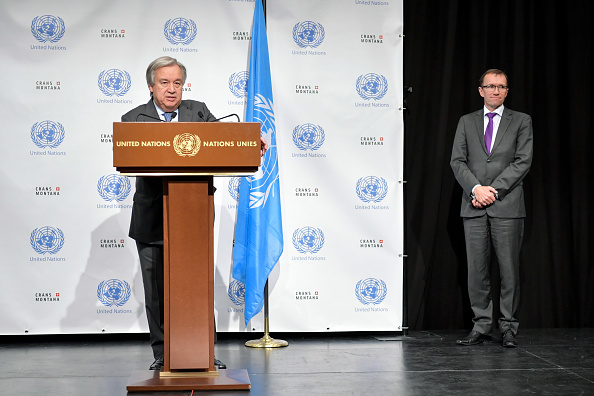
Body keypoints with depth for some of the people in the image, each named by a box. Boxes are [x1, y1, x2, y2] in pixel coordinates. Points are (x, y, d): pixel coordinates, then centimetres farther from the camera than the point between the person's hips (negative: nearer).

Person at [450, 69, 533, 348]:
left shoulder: (521, 121, 9)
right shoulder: (467, 122, 14)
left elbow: (523, 161, -2)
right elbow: (457, 161, 6)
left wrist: (494, 189, -11)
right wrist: (476, 188, -11)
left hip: (507, 206, -2)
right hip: (474, 207, 2)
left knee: (509, 268, -1)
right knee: (477, 269, 2)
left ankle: (508, 328, 7)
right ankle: (482, 326, 10)